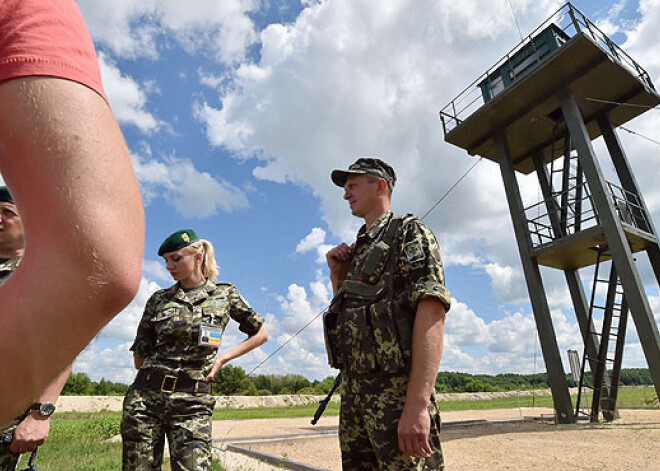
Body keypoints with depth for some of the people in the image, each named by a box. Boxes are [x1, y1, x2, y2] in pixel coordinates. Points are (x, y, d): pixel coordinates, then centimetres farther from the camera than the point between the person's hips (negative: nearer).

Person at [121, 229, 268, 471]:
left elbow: (261, 334, 10)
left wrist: (222, 357, 2)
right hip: (145, 396, 2)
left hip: (192, 403, -2)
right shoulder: (158, 299, 9)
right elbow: (140, 358, 14)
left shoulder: (225, 294, 5)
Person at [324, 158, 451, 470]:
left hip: (395, 388, -8)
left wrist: (417, 405, -26)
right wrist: (336, 274, 9)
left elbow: (432, 311, -18)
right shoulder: (357, 250, 20)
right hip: (352, 388, 8)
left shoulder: (408, 232, -4)